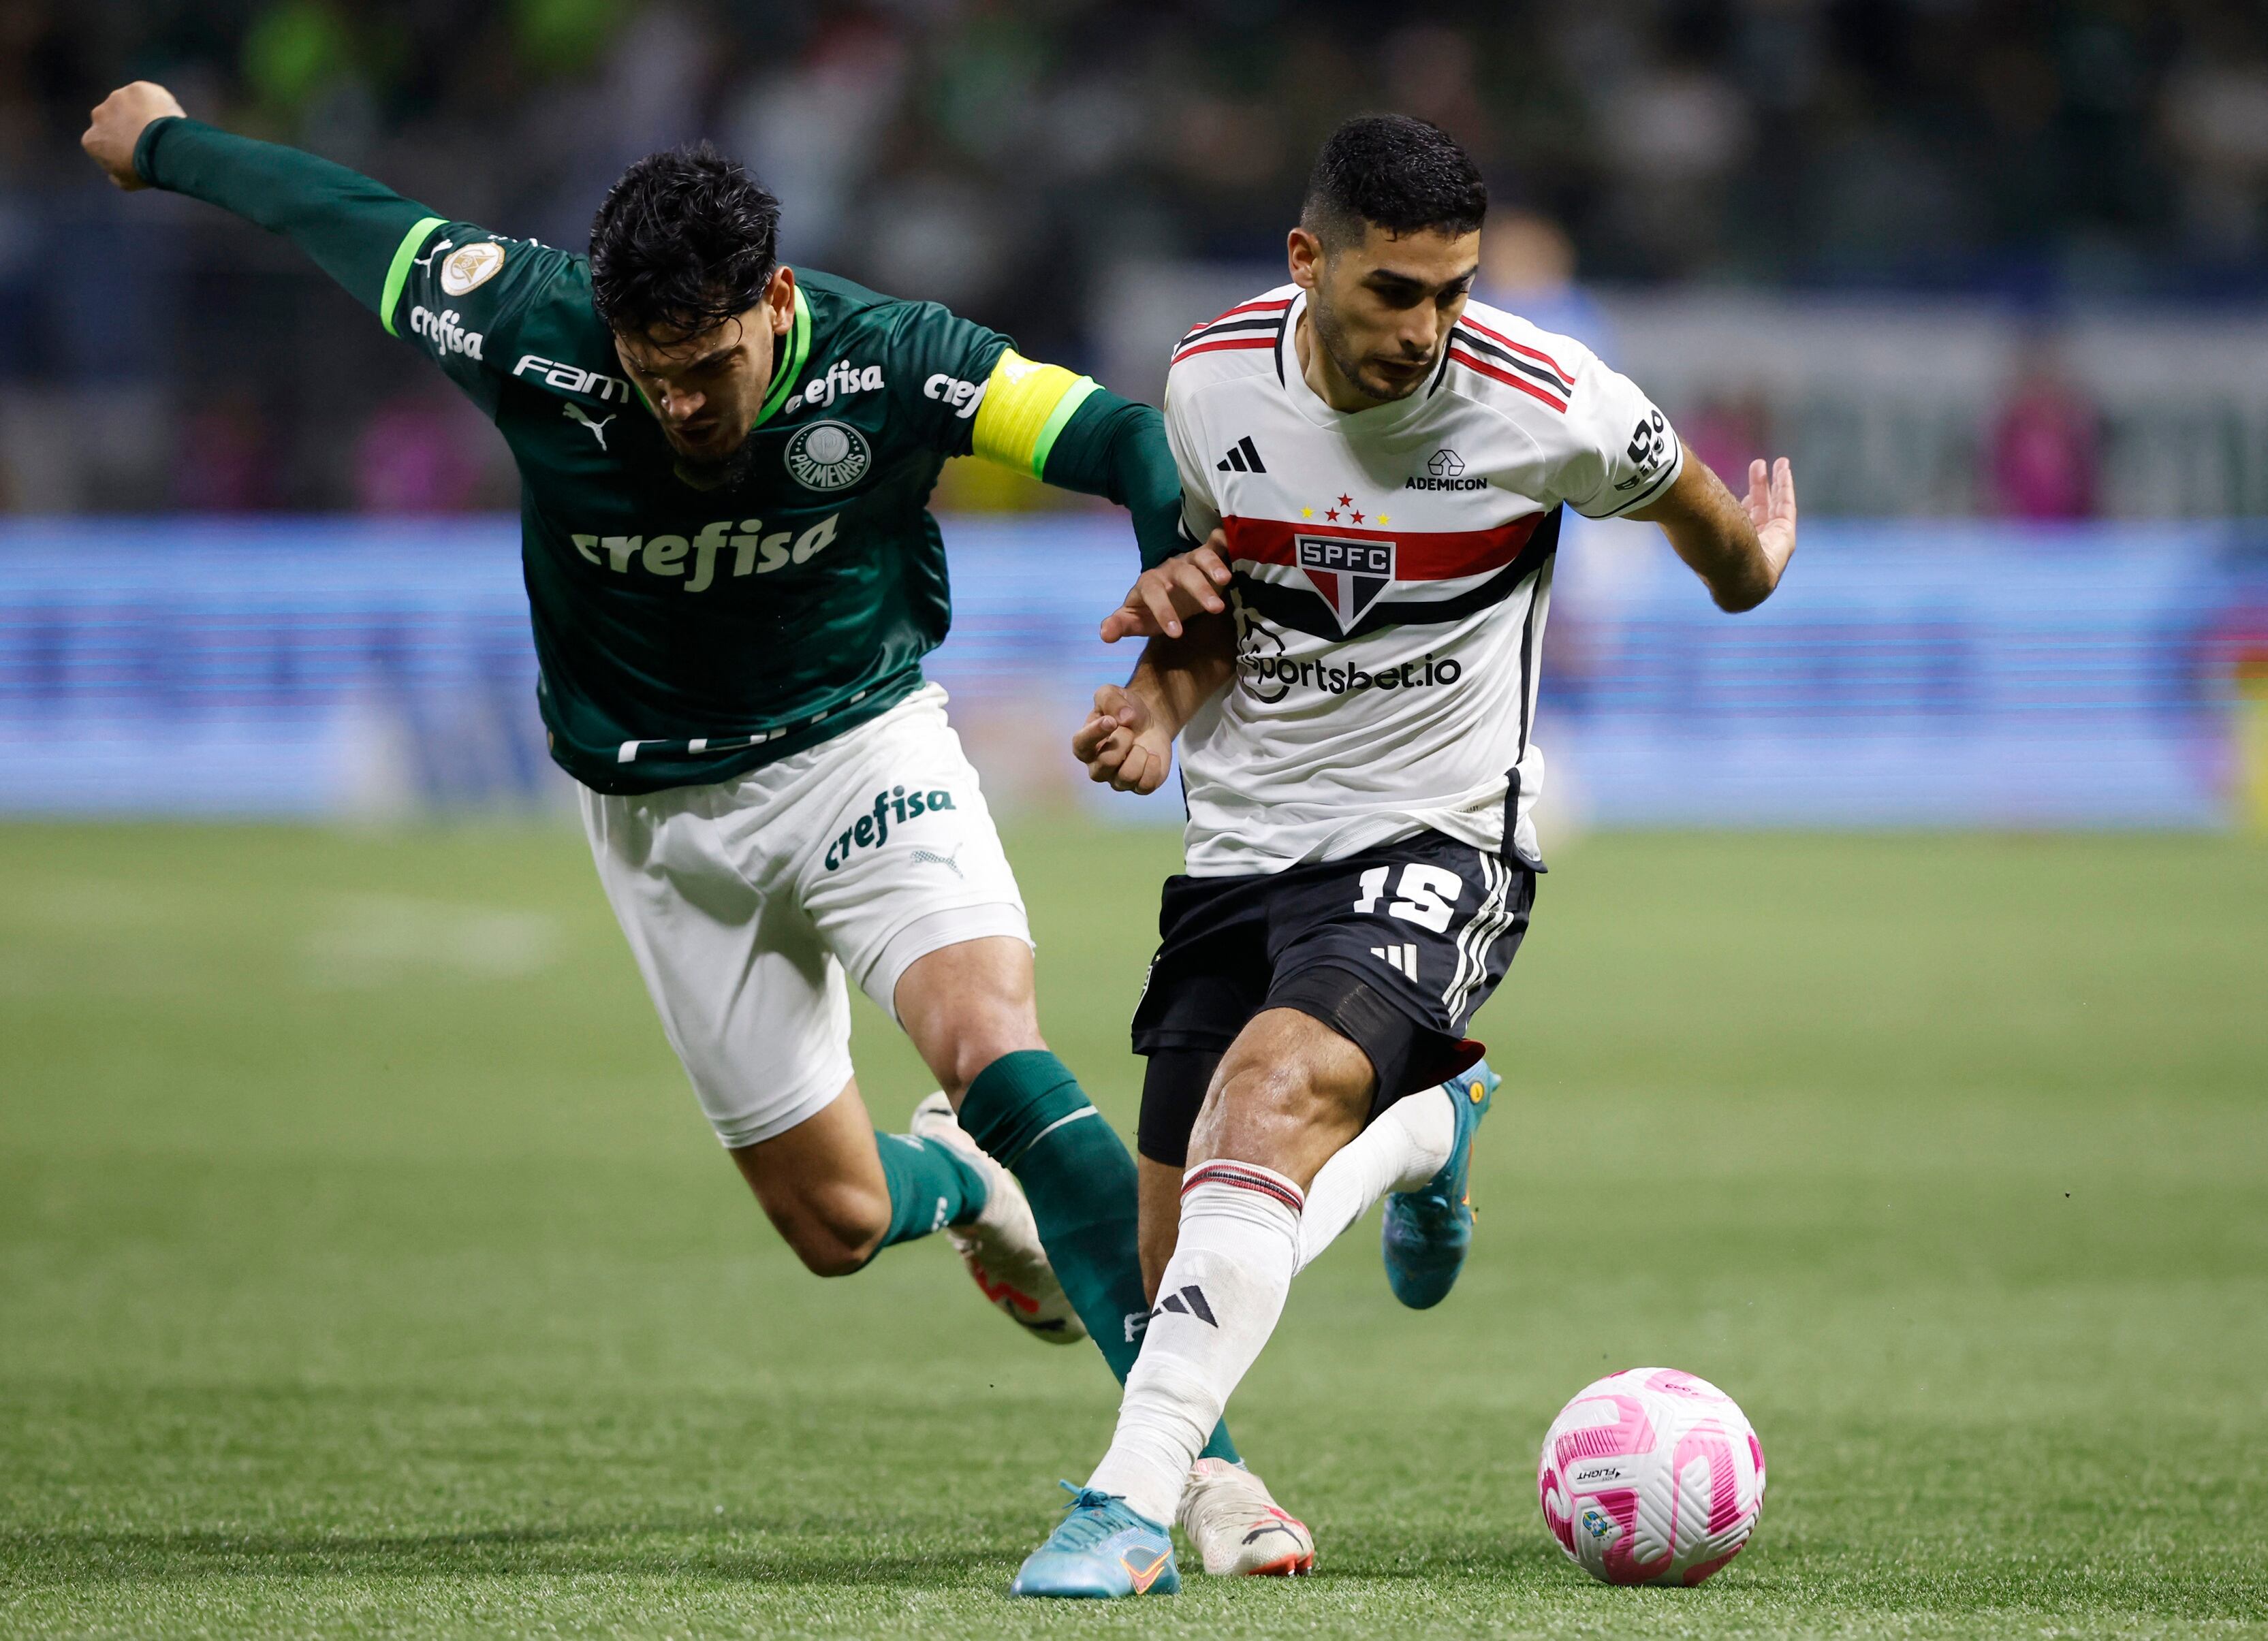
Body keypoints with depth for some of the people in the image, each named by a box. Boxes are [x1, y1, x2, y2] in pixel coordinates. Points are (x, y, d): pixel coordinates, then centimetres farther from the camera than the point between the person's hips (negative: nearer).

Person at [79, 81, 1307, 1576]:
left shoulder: (882, 361, -24)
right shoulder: (532, 337, -22)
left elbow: (1119, 441, -25)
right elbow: (338, 214, -7)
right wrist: (163, 141, 7)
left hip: (863, 745, -2)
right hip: (660, 815, 2)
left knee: (993, 1045, -28)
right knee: (839, 1224, 2)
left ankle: (1200, 1448, -26)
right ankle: (954, 1183, 42)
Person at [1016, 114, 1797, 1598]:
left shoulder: (1547, 406, -16)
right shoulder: (1212, 380, -5)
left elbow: (1694, 505, 8)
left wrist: (1748, 564, 29)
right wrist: (1165, 701, -5)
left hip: (1439, 842, -5)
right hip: (1244, 846, 5)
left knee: (1279, 1086, -33)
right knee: (1177, 1260, 5)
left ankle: (1132, 1505, -37)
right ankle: (1427, 1124, 39)